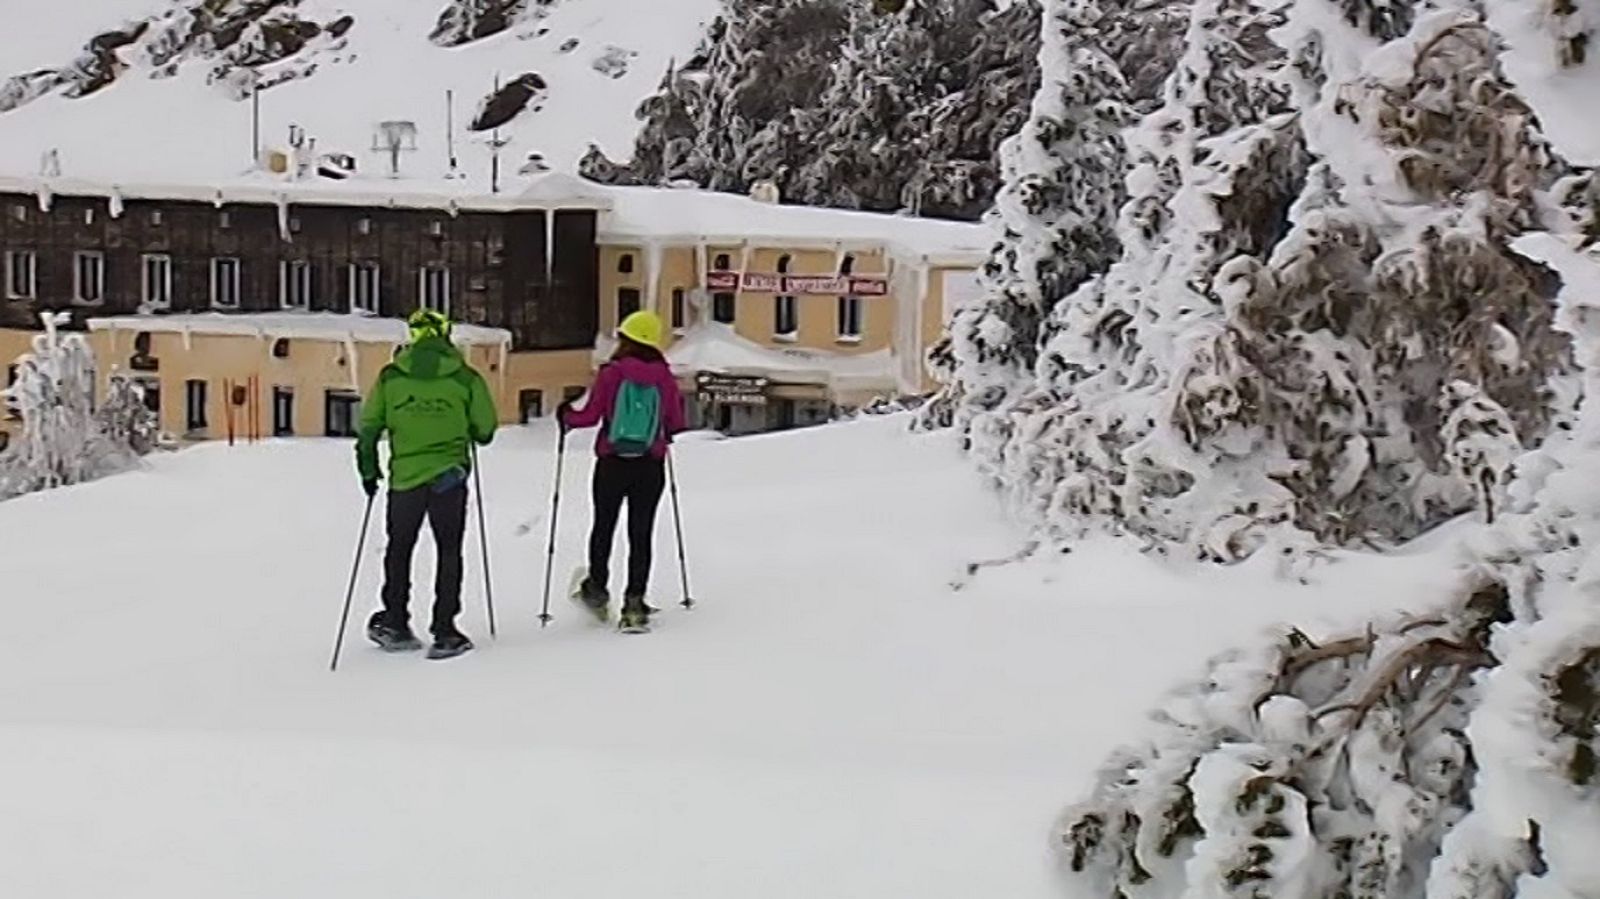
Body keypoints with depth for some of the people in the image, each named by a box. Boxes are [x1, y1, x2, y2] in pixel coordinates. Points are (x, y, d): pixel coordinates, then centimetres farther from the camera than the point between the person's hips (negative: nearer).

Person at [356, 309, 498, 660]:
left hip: (404, 477, 1)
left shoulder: (390, 377, 1)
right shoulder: (466, 379, -4)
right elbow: (485, 430, 2)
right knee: (449, 551, 7)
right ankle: (444, 632, 4)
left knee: (399, 548, 17)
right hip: (449, 477, -1)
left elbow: (368, 427, 4)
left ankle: (395, 624, 21)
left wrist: (368, 469, 16)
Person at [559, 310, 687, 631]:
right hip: (650, 467, 1)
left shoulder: (611, 373, -9)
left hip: (612, 464, -1)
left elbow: (590, 416, -10)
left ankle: (597, 590, 29)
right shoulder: (664, 377, -3)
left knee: (603, 527, 18)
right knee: (641, 534, 6)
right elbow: (676, 423, 4)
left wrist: (566, 415, 10)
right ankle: (634, 603, 1)